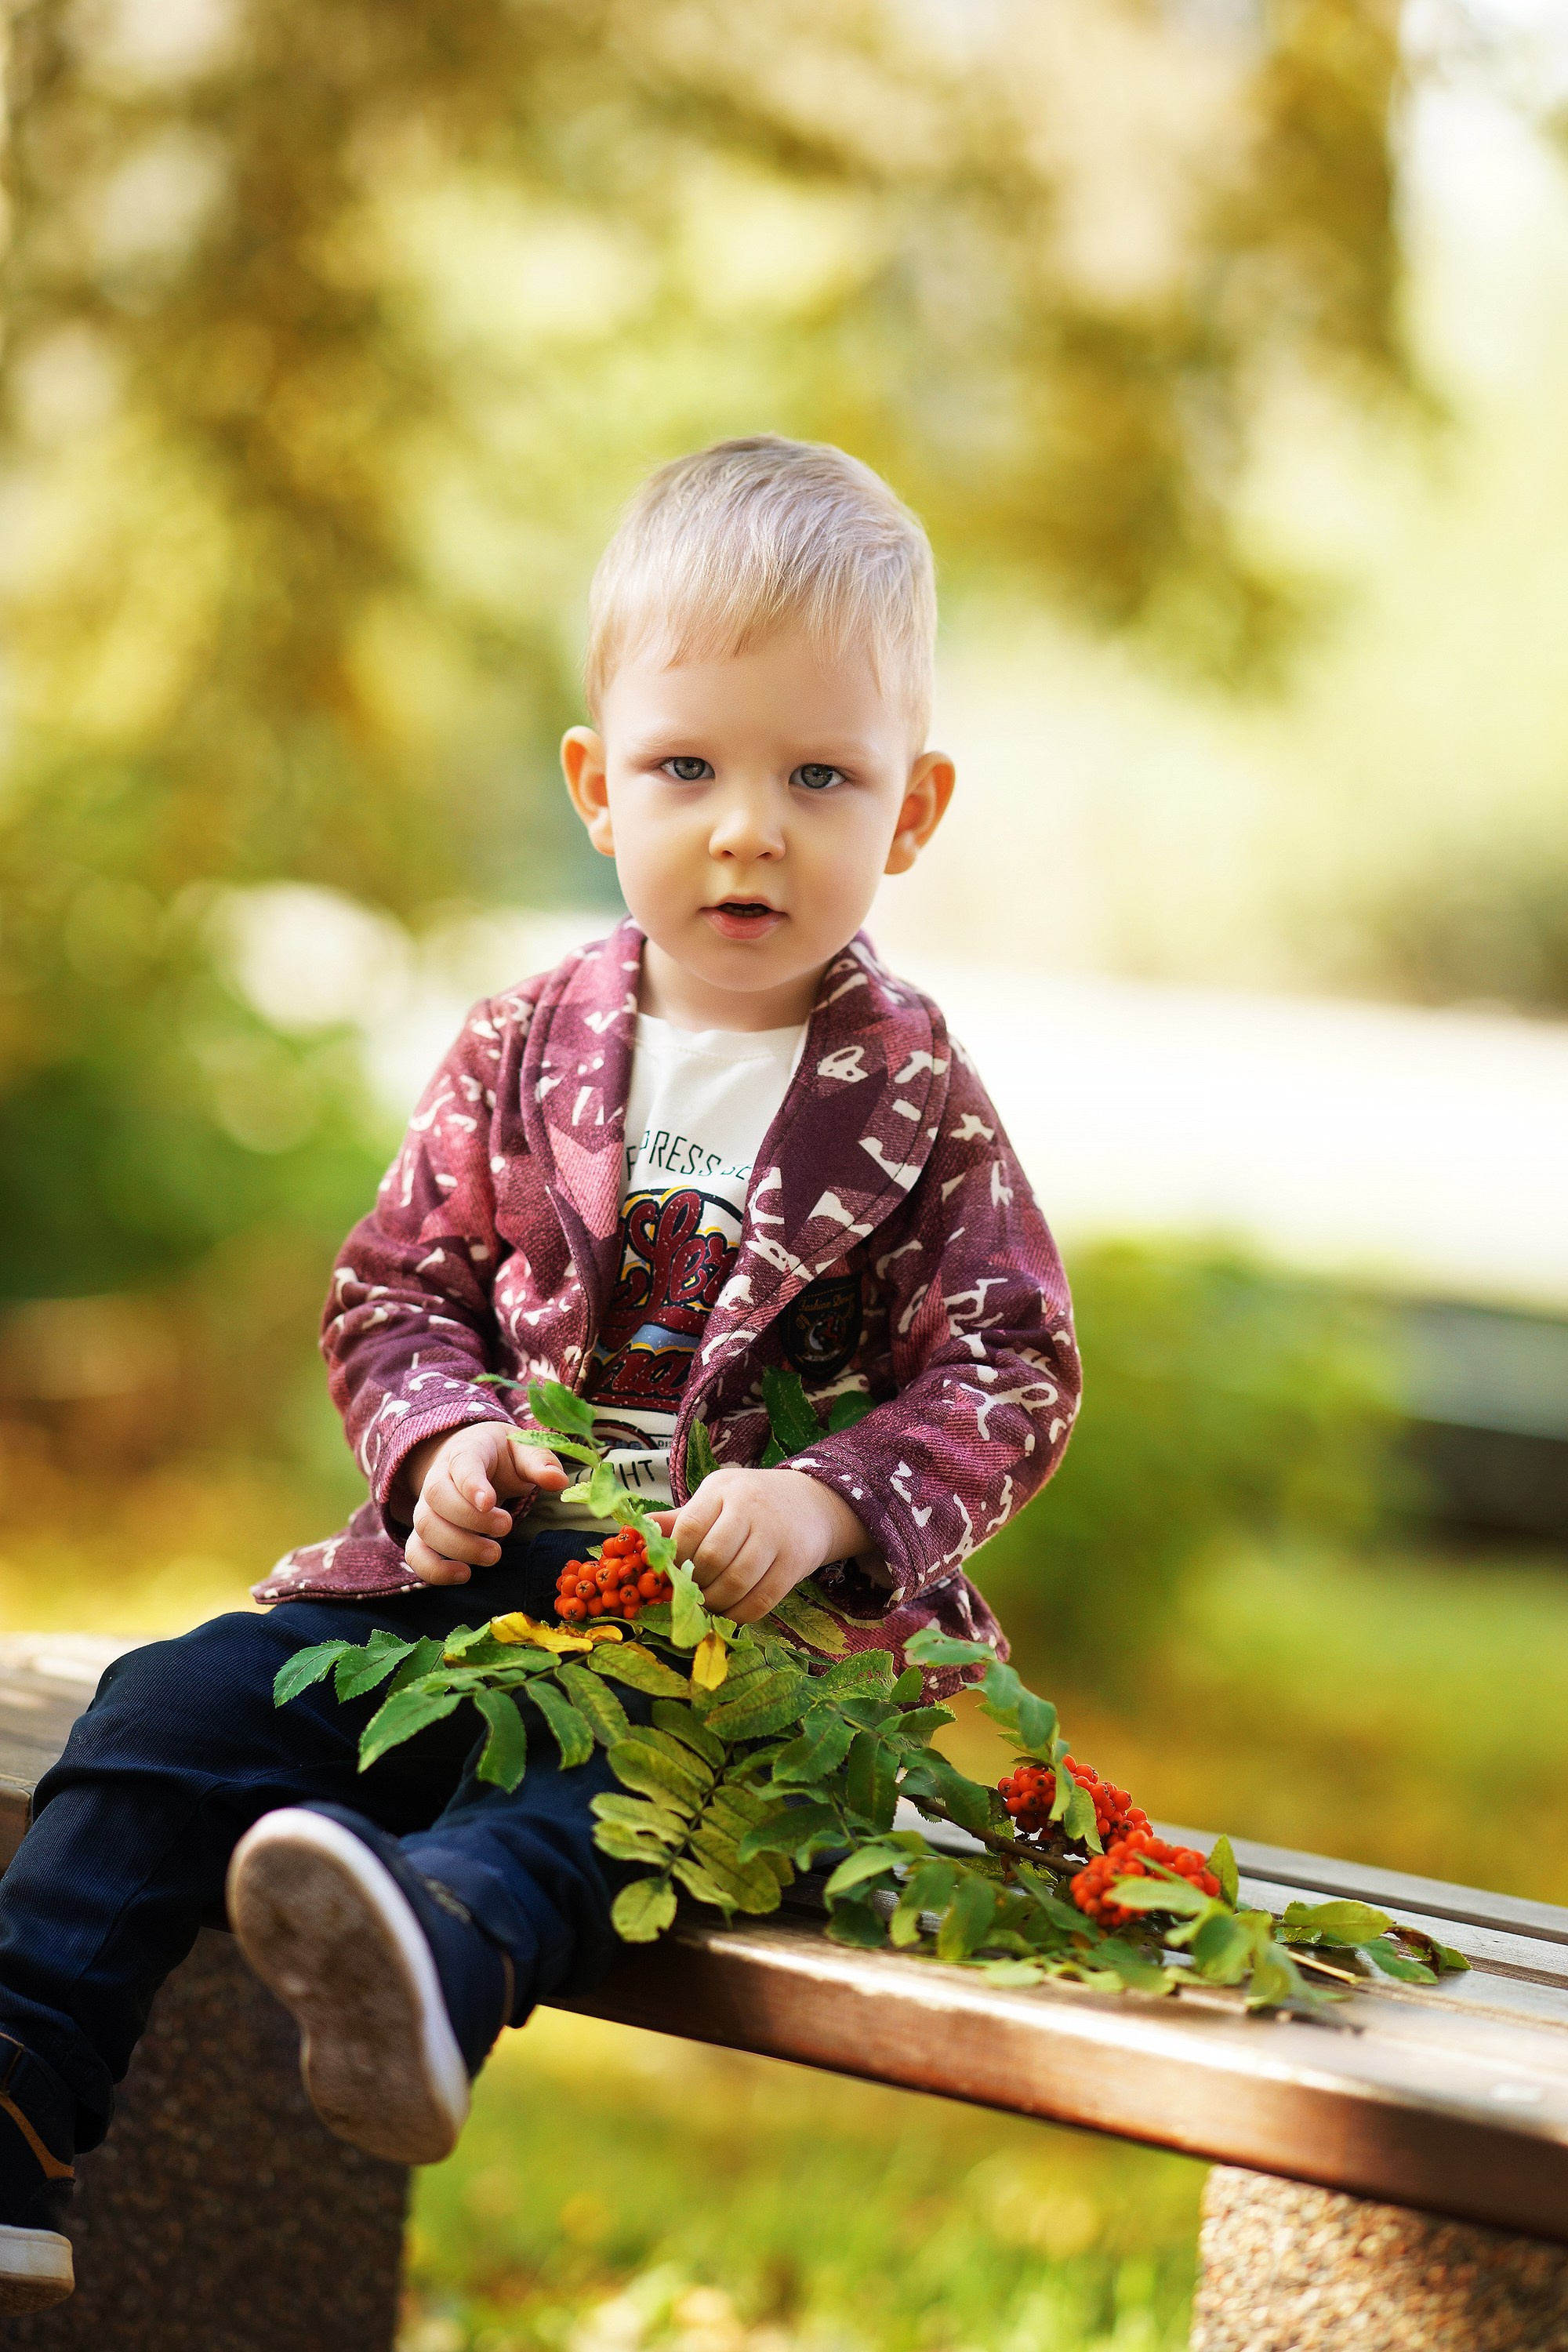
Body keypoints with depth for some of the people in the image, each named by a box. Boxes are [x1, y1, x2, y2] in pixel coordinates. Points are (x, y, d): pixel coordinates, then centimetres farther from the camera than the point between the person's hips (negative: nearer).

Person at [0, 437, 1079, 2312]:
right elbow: (396, 1288, 13)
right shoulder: (527, 1051, 8)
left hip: (766, 1602, -3)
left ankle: (446, 1942, -65)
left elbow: (1009, 1374, -2)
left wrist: (828, 1503, -20)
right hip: (494, 1565, 4)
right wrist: (440, 1442, -10)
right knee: (183, 1707, -13)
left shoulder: (913, 1101, 1)